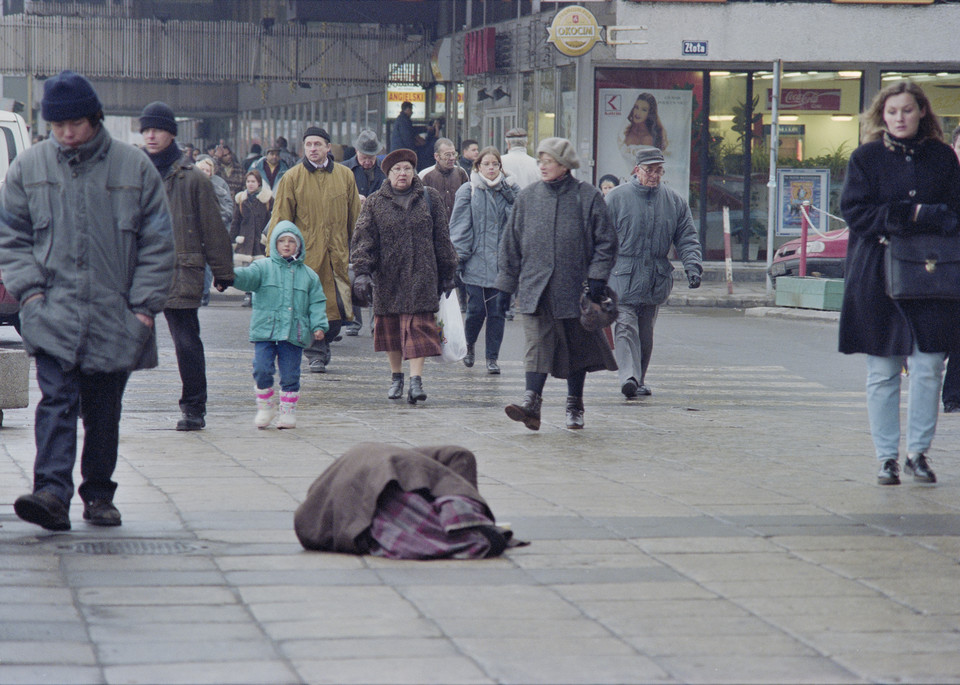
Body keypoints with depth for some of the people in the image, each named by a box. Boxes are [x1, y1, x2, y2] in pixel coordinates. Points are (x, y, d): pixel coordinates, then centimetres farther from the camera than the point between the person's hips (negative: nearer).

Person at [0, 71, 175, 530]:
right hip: (53, 314, -1)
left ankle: (98, 495, 20)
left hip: (115, 317, 1)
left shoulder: (134, 168, 3)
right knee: (57, 401, -16)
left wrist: (145, 304, -2)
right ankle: (53, 492, -27)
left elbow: (158, 243, 5)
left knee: (104, 412, 8)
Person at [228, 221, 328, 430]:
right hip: (265, 331, -1)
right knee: (262, 370, -7)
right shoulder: (263, 268, 5)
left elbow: (317, 303, 11)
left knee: (290, 374, 4)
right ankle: (265, 407, 11)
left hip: (294, 334, 1)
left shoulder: (308, 275, 12)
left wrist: (319, 326, -2)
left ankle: (288, 410, 16)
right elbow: (248, 276, -14)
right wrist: (234, 275, -36)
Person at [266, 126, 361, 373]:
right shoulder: (292, 178, 2)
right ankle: (316, 354, 11)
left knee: (339, 308, 0)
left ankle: (322, 345, 24)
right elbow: (280, 219, 3)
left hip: (338, 253, 2)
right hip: (307, 254, -2)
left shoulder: (344, 175, 8)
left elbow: (355, 216, 15)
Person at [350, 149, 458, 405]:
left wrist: (447, 273, 10)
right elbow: (364, 239, -1)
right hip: (388, 277, 1)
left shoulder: (429, 198, 7)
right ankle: (396, 377, 24)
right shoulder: (375, 203, 5)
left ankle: (416, 379, -15)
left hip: (421, 276, -1)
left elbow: (442, 238, 10)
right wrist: (362, 272, -13)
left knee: (419, 326, -10)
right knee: (390, 326, 9)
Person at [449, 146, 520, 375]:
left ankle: (492, 358, 10)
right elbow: (460, 226, -1)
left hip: (502, 262, 2)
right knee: (476, 309, -3)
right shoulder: (468, 191, 2)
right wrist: (460, 255, -7)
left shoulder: (510, 190, 9)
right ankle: (468, 346, 25)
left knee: (497, 311, 1)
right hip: (476, 262, -2)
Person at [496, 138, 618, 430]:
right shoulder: (527, 197, 7)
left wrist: (597, 277, -8)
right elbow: (511, 242, 12)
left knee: (577, 346, 8)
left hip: (574, 286, -1)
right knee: (536, 343, -11)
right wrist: (506, 282, 10)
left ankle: (575, 406, 21)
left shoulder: (588, 197, -1)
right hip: (535, 286, 1)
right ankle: (532, 401, -21)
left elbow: (605, 241, 0)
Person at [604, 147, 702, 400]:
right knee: (626, 327, -16)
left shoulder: (674, 201, 9)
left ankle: (639, 379, 21)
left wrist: (693, 266, -5)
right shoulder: (616, 198, 0)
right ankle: (628, 376, -26)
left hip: (656, 280, 4)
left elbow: (687, 239, 11)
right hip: (623, 276, -4)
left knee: (646, 332, 11)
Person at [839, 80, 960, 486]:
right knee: (882, 373, 1)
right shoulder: (866, 158, 4)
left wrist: (921, 215, -12)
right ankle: (887, 457, 8)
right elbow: (854, 211, -5)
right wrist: (910, 214, -11)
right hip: (878, 278, -1)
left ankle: (918, 452, 8)